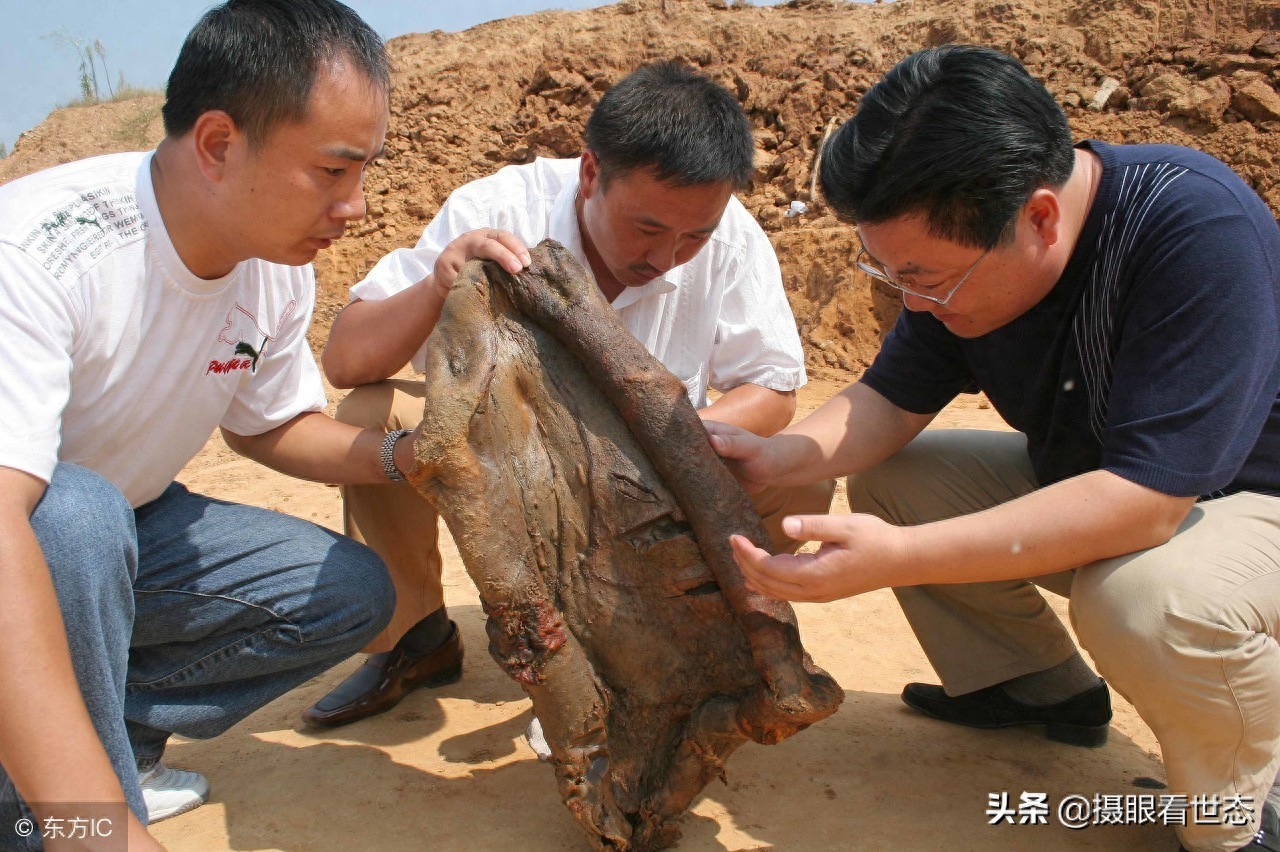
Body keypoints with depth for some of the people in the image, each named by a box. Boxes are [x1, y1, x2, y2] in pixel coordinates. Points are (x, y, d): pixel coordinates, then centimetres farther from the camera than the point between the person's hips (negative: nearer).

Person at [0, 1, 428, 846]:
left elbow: (270, 425, 6)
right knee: (76, 514, -37)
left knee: (351, 591, -4)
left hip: (123, 530, 6)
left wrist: (399, 453, -15)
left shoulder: (280, 268, -11)